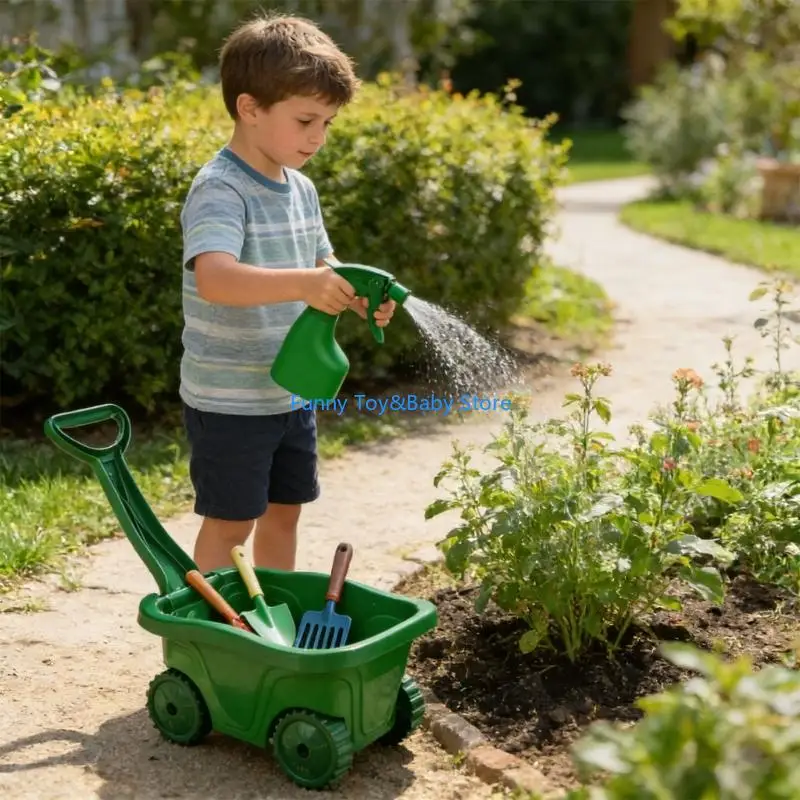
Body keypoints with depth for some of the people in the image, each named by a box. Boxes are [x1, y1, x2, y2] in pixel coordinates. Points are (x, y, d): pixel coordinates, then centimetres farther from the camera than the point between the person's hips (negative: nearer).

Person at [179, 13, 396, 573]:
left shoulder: (302, 190, 7)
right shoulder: (219, 190, -20)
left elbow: (322, 269, 17)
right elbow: (214, 279, -37)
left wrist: (358, 299, -4)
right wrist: (302, 284, -48)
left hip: (292, 394, 8)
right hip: (228, 401, -8)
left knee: (283, 511, 18)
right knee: (229, 524, 3)